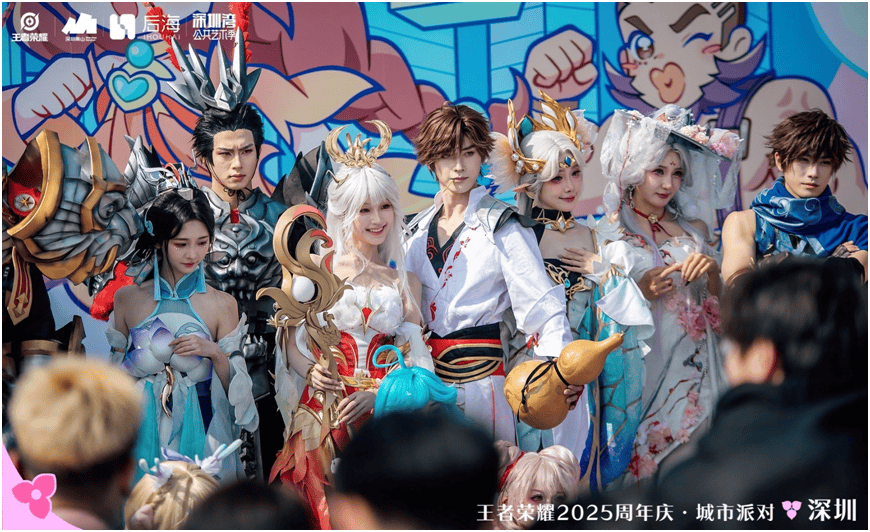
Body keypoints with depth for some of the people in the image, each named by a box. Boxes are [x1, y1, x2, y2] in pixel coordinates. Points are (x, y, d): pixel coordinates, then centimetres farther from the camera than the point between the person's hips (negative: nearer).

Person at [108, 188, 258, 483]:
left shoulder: (222, 304, 1)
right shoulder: (128, 298, 4)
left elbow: (233, 388, 4)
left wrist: (215, 353, -12)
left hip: (201, 430, 0)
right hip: (145, 433, 1)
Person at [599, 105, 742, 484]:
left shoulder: (693, 228, 13)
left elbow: (719, 308, 13)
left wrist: (711, 269, -5)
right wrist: (640, 292, -15)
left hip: (692, 363, 3)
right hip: (640, 363, -3)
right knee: (641, 457, -12)